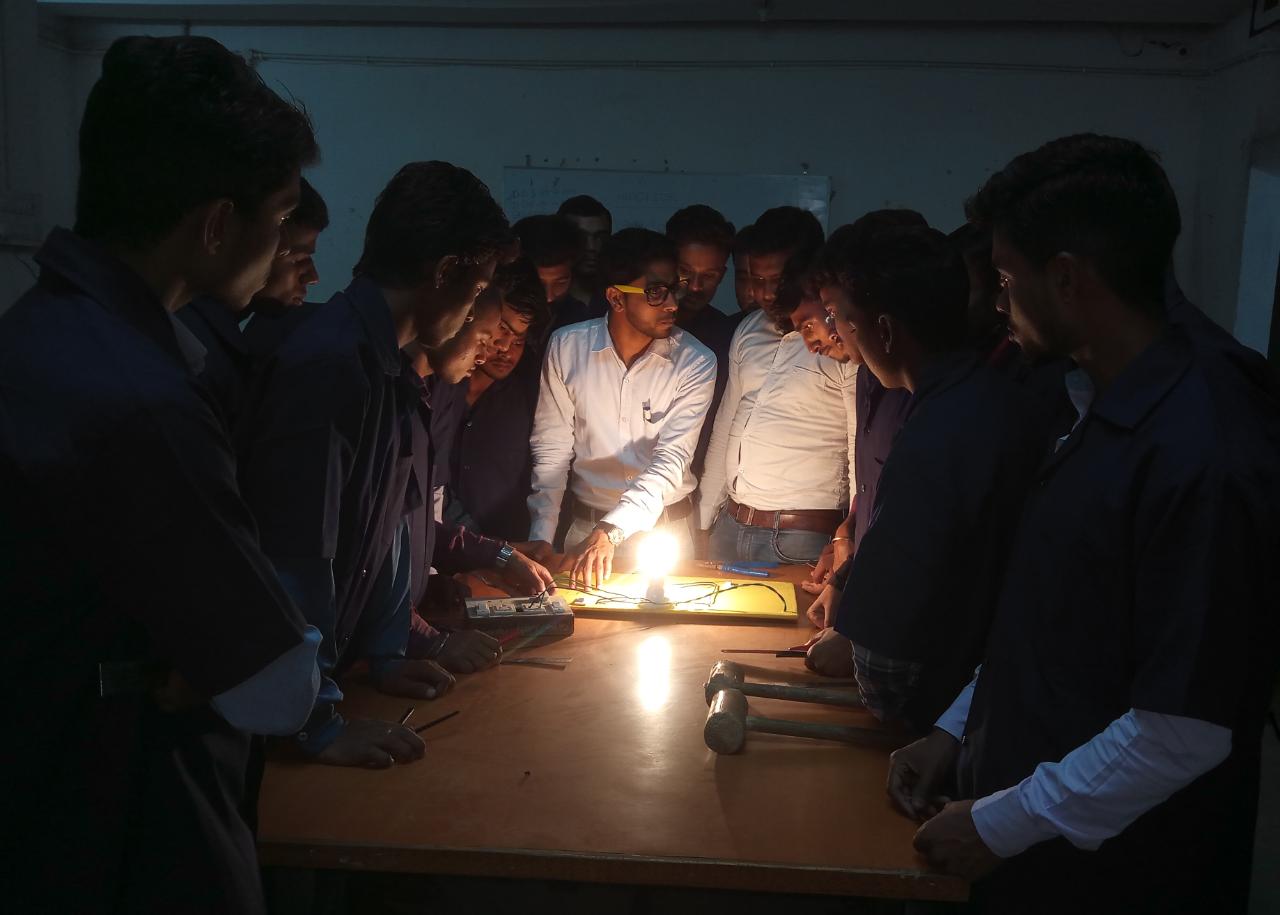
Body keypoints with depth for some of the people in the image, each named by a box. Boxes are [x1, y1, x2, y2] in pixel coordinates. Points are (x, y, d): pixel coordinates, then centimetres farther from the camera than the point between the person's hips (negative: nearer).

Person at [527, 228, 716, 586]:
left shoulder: (696, 364, -13)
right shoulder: (567, 346, -9)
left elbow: (671, 461, -20)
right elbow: (552, 449, -4)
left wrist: (610, 531, -31)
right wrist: (542, 536, -10)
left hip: (665, 529, -1)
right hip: (586, 526, 1)